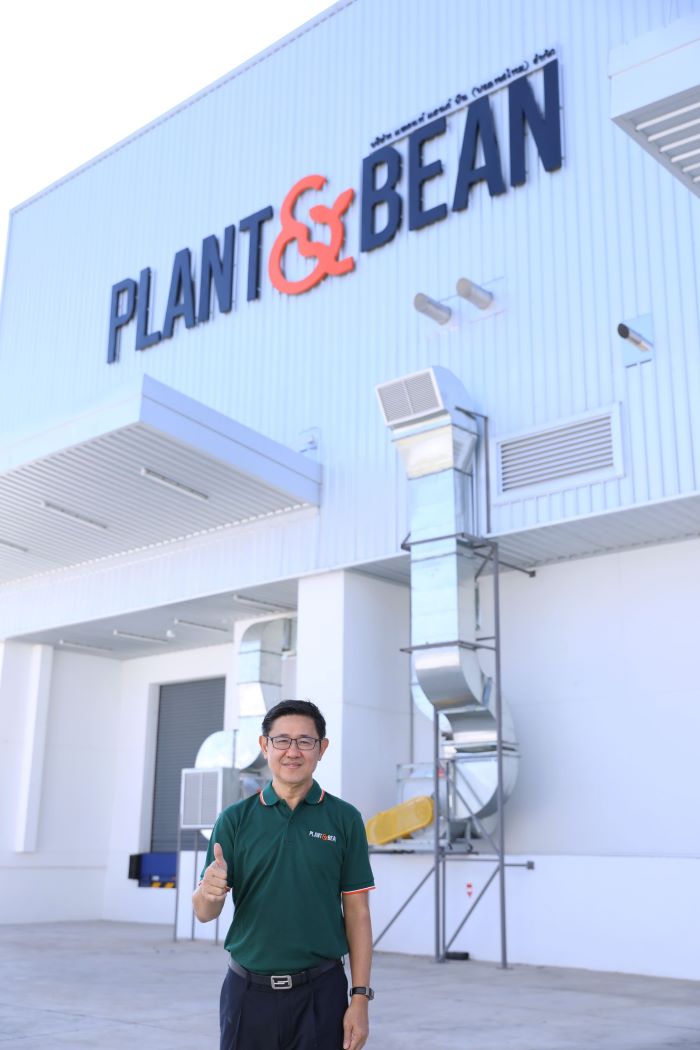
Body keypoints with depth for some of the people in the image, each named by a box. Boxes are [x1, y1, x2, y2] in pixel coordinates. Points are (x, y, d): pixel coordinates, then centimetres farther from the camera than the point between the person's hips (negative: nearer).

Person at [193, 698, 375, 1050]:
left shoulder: (344, 819, -1)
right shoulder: (235, 819, 1)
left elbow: (357, 912, 1)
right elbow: (204, 912, -1)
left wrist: (360, 996, -5)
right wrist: (209, 891, -23)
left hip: (319, 992, -1)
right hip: (248, 990, 1)